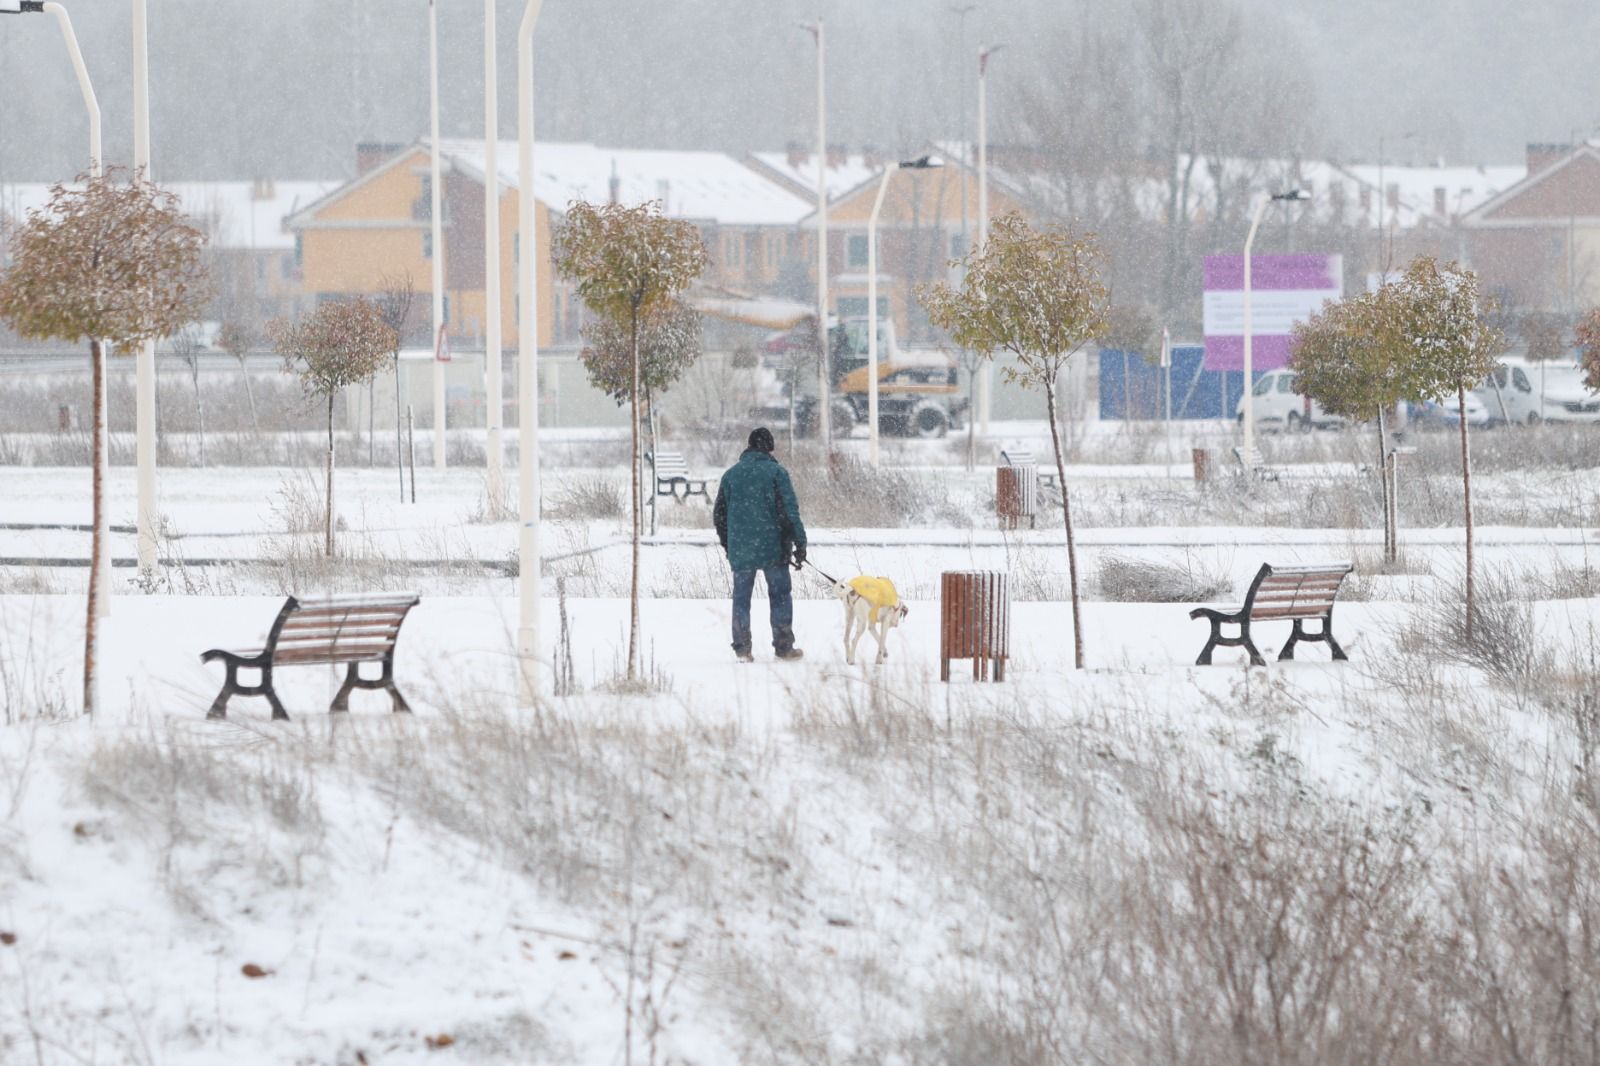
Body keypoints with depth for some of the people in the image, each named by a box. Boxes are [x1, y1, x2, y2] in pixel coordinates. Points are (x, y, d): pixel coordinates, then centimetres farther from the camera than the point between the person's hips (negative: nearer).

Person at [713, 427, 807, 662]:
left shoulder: (731, 474, 8)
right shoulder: (776, 472, -5)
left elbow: (719, 514, 12)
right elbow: (790, 511, -9)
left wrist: (728, 544, 23)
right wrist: (800, 544, -5)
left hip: (740, 548, 3)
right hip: (772, 546, -3)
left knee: (741, 598, 7)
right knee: (780, 596, 7)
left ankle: (742, 649, 3)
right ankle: (783, 646, 7)